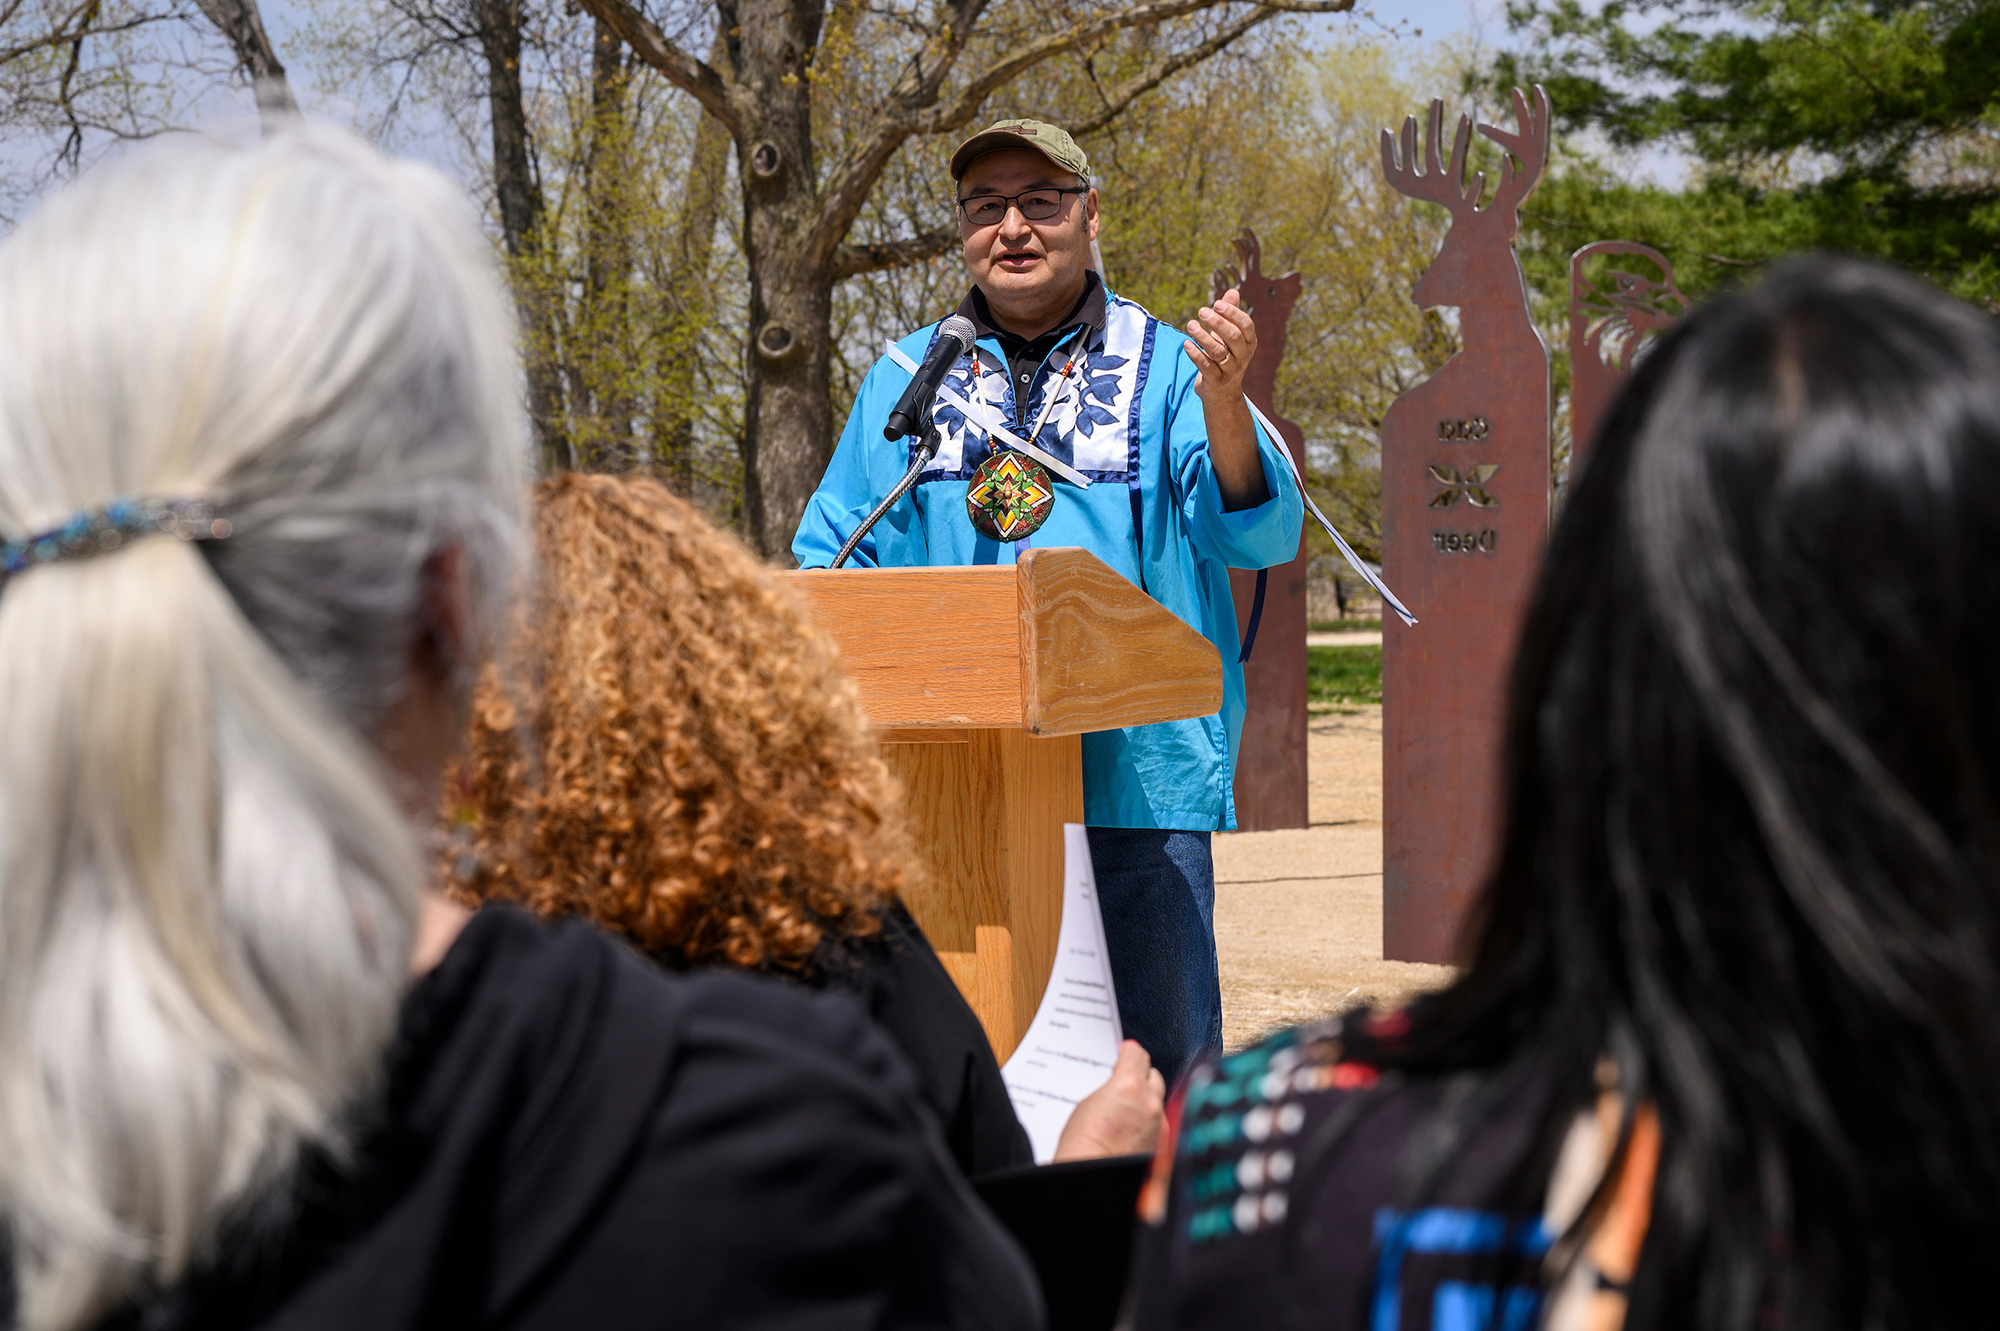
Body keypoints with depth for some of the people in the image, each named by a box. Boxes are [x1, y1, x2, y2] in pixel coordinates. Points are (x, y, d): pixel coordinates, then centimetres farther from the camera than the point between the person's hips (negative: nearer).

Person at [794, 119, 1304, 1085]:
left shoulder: (1162, 369, 5)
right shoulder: (907, 380, 15)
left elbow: (1260, 536, -7)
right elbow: (828, 563, 17)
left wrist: (1223, 403, -25)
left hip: (1135, 781, -3)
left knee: (1153, 1064, -2)